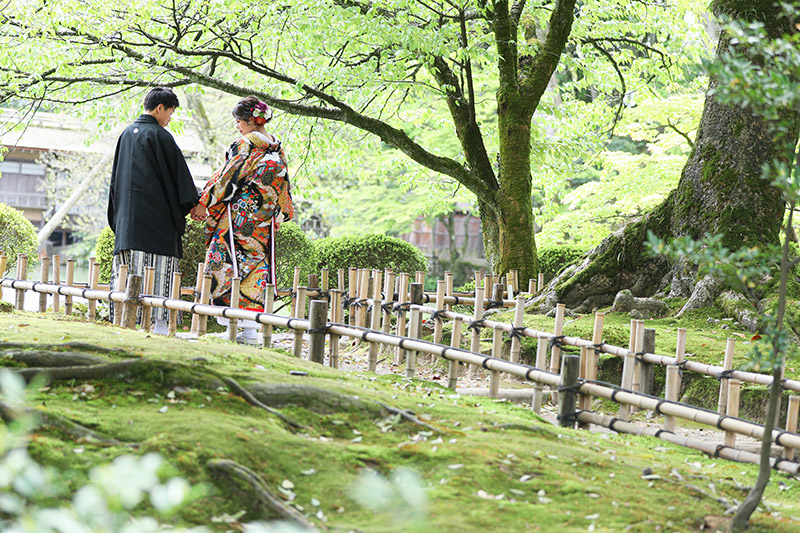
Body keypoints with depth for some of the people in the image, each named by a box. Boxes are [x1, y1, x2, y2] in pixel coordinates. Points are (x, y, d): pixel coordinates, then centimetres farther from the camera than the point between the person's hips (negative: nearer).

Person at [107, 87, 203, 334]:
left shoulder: (126, 134, 13)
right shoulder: (159, 135, -9)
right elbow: (178, 171, -6)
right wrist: (193, 204, 3)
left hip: (128, 212, 7)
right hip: (155, 210, -7)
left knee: (129, 265, 7)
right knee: (158, 267, -6)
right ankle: (159, 321, -9)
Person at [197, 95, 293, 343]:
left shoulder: (244, 145, -11)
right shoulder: (277, 149, 10)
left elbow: (225, 179, -10)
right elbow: (281, 185, 15)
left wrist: (204, 202, -1)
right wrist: (278, 215, 23)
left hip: (239, 215, -7)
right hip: (264, 220, 7)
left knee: (229, 266, -3)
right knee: (257, 266, 7)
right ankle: (251, 328, 5)